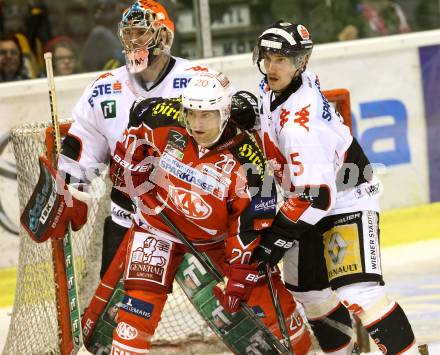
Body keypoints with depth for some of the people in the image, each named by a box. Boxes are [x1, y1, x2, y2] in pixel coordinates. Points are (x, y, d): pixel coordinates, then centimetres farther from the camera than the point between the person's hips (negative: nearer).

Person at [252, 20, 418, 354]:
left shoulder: (299, 123, -33)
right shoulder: (272, 87, -5)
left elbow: (315, 195, -33)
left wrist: (277, 238, -26)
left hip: (347, 202, -10)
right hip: (312, 201, 10)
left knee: (359, 293, -24)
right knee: (306, 289, 15)